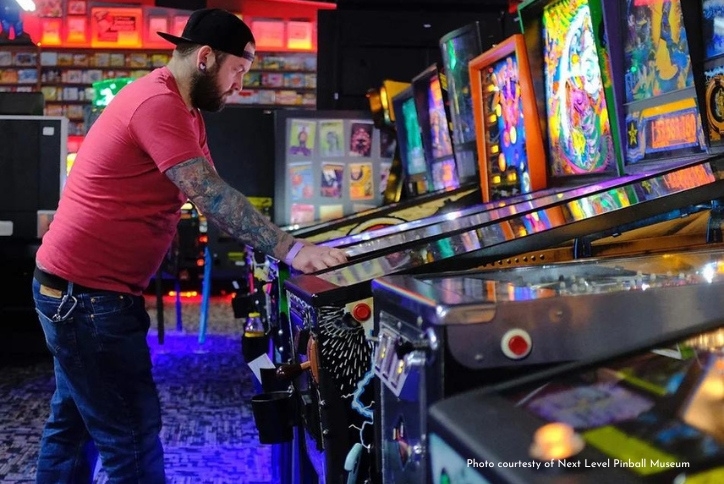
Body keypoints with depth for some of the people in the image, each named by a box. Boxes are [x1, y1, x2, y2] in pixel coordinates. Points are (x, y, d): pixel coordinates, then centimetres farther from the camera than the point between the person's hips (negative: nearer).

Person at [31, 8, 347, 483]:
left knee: (74, 419, 21)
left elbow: (211, 195, 9)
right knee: (133, 433, -2)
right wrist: (291, 249, -28)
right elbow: (212, 197, -28)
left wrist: (278, 243, 1)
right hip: (88, 293, -10)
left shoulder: (182, 110, 13)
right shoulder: (158, 103, -20)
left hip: (77, 287, 10)